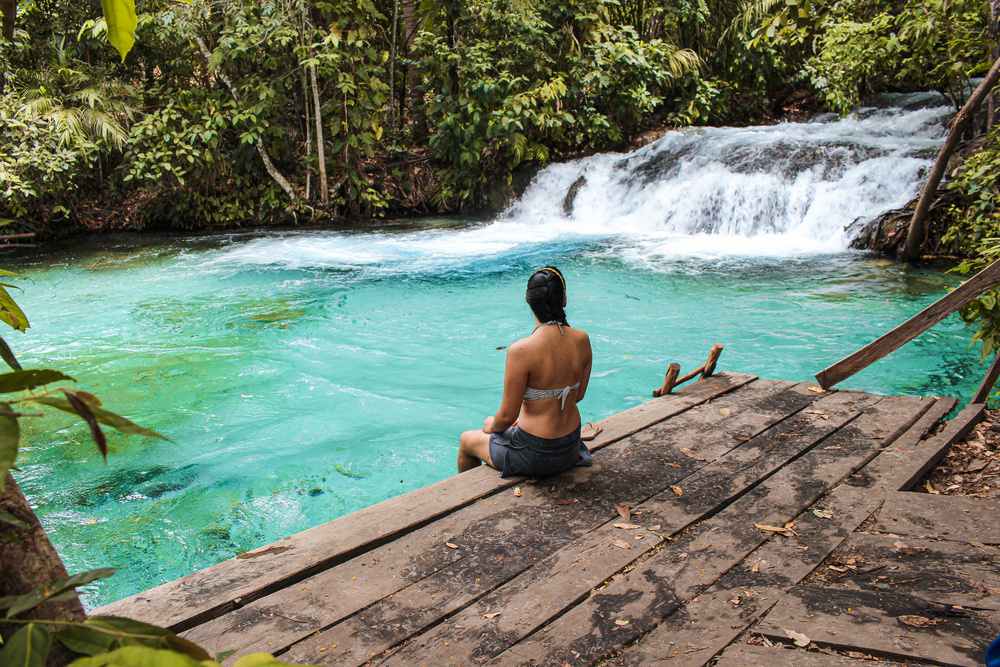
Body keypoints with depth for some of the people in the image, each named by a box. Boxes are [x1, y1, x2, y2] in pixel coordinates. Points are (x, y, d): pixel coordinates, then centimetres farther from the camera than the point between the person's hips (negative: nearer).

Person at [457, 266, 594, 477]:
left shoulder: (521, 350, -26)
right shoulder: (582, 340, -8)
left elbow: (508, 416, -18)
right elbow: (579, 395, 6)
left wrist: (492, 426, 3)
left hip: (535, 455, -6)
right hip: (571, 449, 6)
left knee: (466, 440, 23)